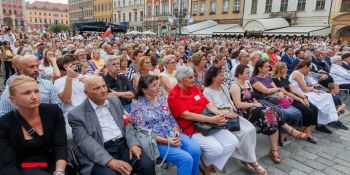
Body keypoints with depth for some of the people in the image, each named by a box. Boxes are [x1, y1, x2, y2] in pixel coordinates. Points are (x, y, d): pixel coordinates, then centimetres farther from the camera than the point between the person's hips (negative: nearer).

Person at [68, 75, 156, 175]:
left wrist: (133, 144, -6)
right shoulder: (76, 114, -2)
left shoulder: (115, 101, 13)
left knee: (148, 165, -18)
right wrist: (110, 161, -24)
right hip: (99, 155, -3)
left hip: (124, 145, 4)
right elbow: (85, 142, -12)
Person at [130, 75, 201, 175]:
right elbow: (143, 132, -12)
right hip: (155, 141, -5)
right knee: (186, 159, -24)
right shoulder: (137, 105, -6)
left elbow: (171, 119, 13)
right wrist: (165, 140, -20)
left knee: (195, 150, -20)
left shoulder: (162, 99, 12)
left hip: (173, 135, 6)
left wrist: (176, 131, -9)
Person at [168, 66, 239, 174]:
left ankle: (213, 164, 13)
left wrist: (219, 114, -11)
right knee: (216, 148, -25)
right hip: (192, 129, -7)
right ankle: (204, 164, 10)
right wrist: (211, 119, -24)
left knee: (233, 142, -5)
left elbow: (208, 103, 10)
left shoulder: (194, 88, 11)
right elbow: (187, 115, -20)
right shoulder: (174, 95, -11)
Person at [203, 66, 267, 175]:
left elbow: (230, 102, 16)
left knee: (251, 129, -15)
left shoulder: (223, 87, 16)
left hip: (231, 115, 7)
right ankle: (251, 161, -6)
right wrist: (226, 114, -19)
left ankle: (246, 158, -7)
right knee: (244, 132, -23)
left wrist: (232, 111, -5)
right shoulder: (207, 92, -8)